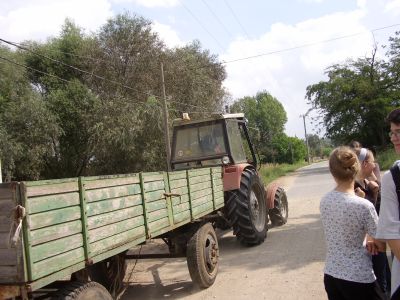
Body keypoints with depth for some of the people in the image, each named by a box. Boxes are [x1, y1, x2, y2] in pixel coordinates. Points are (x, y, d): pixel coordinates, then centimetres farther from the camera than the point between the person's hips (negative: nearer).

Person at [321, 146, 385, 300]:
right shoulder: (364, 206, -21)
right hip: (358, 279, -5)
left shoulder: (324, 201, -4)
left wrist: (366, 242, 6)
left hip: (330, 275, 5)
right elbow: (380, 244, -8)